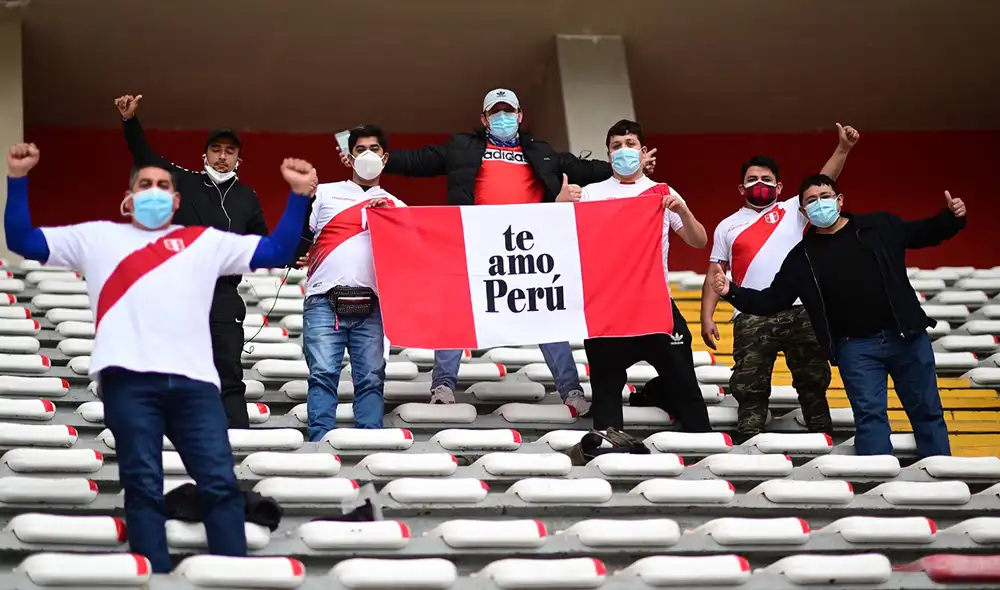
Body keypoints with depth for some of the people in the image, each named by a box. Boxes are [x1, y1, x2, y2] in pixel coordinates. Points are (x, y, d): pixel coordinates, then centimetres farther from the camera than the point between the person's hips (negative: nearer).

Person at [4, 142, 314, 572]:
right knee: (143, 488, -7)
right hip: (128, 377, -1)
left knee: (220, 485, -7)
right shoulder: (99, 237, 23)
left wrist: (300, 195, 10)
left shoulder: (205, 241, 25)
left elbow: (277, 251, 21)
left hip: (194, 379, 1)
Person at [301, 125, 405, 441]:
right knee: (323, 374, -12)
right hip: (324, 299, -1)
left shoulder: (395, 206, 20)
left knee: (371, 377, -6)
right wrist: (301, 257, -3)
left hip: (370, 304, 1)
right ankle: (321, 443, -14)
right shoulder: (325, 193, 17)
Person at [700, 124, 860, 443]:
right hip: (751, 318, 0)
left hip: (800, 312, 0)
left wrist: (843, 149, -11)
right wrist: (707, 317, 1)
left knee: (813, 384, 7)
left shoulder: (791, 211, 13)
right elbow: (715, 275, 12)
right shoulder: (728, 226, 14)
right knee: (750, 388, 1)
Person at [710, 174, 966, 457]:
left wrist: (952, 218, -5)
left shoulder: (880, 226, 2)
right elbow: (771, 301, 2)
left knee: (926, 410, 7)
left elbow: (924, 234, 14)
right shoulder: (802, 257, 1)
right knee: (870, 414, -6)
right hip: (856, 348, -1)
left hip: (906, 336, 1)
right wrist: (732, 292, -13)